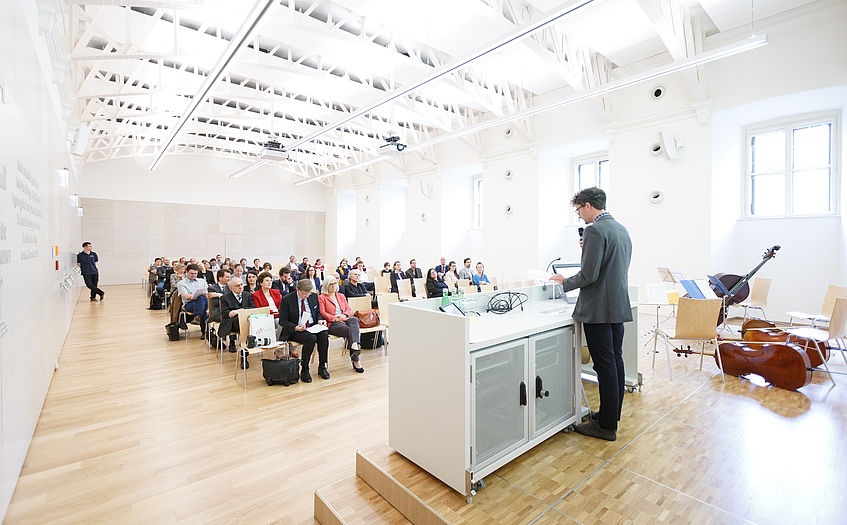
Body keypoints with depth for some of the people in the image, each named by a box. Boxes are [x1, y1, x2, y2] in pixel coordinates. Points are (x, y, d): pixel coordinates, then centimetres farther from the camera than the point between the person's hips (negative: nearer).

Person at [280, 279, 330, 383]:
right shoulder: (287, 299, -6)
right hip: (295, 331, -4)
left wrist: (319, 320, -1)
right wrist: (295, 327, -22)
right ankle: (304, 370, -16)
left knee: (324, 335, -27)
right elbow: (282, 321, -5)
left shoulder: (314, 296, 7)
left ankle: (322, 367, -10)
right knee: (311, 338, -34)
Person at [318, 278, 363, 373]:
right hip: (332, 324, -4)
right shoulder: (321, 297, 10)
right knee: (350, 330, -31)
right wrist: (335, 318, -14)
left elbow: (348, 309, 20)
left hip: (344, 320, 5)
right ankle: (355, 361, -33)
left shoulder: (341, 296, 27)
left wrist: (344, 315, -4)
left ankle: (354, 345, -49)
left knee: (354, 320, -32)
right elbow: (322, 313, -2)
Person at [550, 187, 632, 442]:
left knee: (605, 366, -1)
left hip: (599, 309, -10)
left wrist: (565, 282, -5)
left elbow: (589, 274, -21)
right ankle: (613, 414, 32)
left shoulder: (594, 231, -16)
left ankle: (606, 426, 11)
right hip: (619, 306, 10)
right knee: (615, 361, 17)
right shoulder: (622, 229, 14)